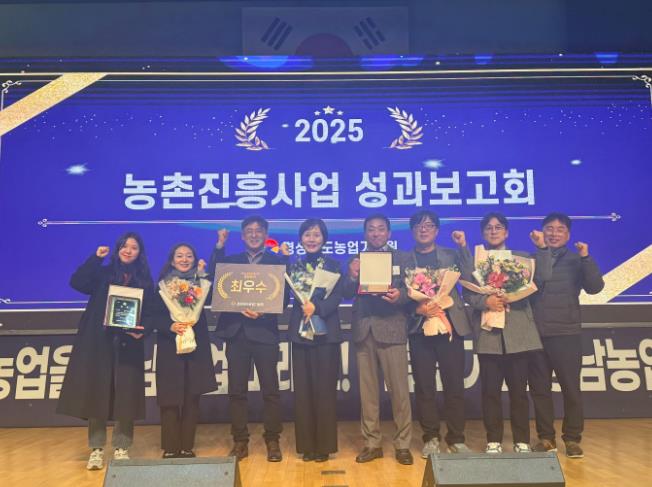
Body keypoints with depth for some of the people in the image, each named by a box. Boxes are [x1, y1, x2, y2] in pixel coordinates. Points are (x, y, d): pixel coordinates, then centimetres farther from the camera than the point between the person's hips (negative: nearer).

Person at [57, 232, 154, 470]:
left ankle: (121, 448, 11)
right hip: (98, 342, 0)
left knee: (126, 395, -1)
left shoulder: (145, 280, 10)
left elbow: (149, 312, 5)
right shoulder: (103, 273, 9)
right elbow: (76, 282, -8)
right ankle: (96, 449, 11)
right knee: (97, 393, 1)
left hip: (128, 344, 0)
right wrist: (96, 258, -8)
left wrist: (142, 330, -13)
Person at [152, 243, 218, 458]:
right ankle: (170, 448, 8)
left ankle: (187, 447, 12)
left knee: (192, 398, 3)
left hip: (196, 346, 1)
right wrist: (170, 326, -19)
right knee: (170, 398, -1)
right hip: (169, 347, -1)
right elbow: (155, 317, -1)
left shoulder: (200, 282, 8)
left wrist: (202, 274, -11)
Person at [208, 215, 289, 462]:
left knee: (270, 389, 2)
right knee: (236, 390, 6)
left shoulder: (277, 261, 7)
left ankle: (272, 441, 14)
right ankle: (240, 441, 16)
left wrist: (263, 312, -17)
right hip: (236, 331, 2)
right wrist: (219, 246, -7)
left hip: (264, 331, -2)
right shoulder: (230, 260, 14)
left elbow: (283, 297, 0)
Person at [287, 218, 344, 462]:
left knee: (325, 388, 0)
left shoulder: (333, 265, 4)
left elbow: (337, 296, -9)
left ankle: (324, 445, 10)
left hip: (326, 332, -2)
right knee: (303, 389, 4)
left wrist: (317, 307, -25)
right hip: (300, 332, 3)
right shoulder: (293, 266, 11)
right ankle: (306, 444, 15)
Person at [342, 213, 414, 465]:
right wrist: (352, 276, -15)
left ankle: (402, 445, 11)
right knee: (368, 389, 8)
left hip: (391, 328, -2)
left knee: (399, 388, -2)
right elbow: (347, 294, 4)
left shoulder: (402, 258, 8)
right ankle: (372, 443, 19)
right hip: (363, 330, 3)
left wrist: (399, 295, -22)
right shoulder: (356, 261, 14)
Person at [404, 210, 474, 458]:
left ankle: (456, 438, 16)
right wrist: (417, 309, -15)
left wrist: (463, 246, -7)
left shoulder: (451, 254, 11)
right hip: (419, 328, 0)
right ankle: (431, 437, 17)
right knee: (424, 386, 4)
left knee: (454, 385, 3)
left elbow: (469, 277, -5)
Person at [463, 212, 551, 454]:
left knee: (519, 389, 5)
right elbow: (467, 293, 0)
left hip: (517, 332, 1)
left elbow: (542, 278, -4)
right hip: (488, 332, 0)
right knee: (490, 390, 4)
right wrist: (485, 301, -18)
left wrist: (542, 249, -11)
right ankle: (494, 440, 15)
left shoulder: (522, 257, 12)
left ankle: (522, 441, 16)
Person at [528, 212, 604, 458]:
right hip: (536, 333, 1)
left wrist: (586, 258, -17)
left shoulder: (575, 260, 5)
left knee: (570, 387, 3)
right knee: (539, 388, 7)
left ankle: (572, 438, 16)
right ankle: (546, 437, 19)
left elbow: (595, 287, -9)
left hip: (566, 333, -1)